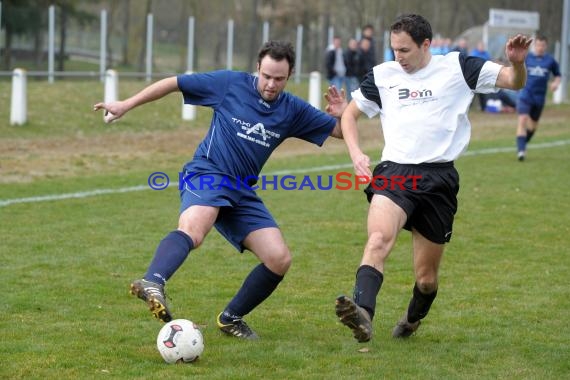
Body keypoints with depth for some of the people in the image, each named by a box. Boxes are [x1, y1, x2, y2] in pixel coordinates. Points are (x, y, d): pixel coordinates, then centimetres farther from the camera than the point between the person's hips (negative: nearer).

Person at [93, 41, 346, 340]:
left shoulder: (293, 111, 8)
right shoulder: (231, 84, -3)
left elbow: (340, 131, 13)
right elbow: (174, 83, 3)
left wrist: (342, 115, -12)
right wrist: (127, 105, 2)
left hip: (242, 192, 6)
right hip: (207, 174, -5)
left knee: (279, 259, -6)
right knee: (192, 229, -37)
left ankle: (231, 318, 13)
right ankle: (153, 284, -62)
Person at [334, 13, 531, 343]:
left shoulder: (456, 68, 6)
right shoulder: (383, 75, 12)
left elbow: (514, 82, 5)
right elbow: (350, 114, 24)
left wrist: (517, 63, -18)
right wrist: (356, 154, 7)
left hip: (439, 177, 0)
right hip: (394, 173, 0)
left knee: (427, 277, 7)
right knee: (379, 238, -31)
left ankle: (413, 320, 39)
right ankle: (362, 313, -49)